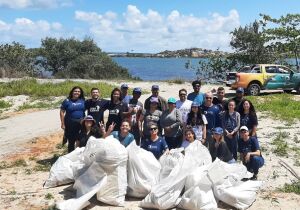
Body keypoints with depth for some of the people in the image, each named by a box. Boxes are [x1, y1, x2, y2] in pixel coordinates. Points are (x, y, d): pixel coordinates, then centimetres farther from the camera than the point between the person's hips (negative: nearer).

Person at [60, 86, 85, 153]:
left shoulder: (83, 100, 4)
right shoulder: (67, 101, -3)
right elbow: (62, 112, -2)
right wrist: (63, 123, -7)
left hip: (81, 123, 2)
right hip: (70, 124, -2)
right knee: (71, 141, 7)